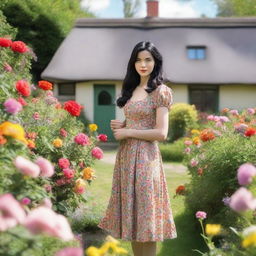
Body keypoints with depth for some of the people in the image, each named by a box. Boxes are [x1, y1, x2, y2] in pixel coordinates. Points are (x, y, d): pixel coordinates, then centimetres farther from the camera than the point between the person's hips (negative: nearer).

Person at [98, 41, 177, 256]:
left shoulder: (161, 91, -9)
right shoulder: (132, 89, 13)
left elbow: (161, 133, -16)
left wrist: (127, 132, -12)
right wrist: (121, 125, 4)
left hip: (145, 157, -8)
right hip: (126, 155, 8)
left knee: (144, 215, -1)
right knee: (131, 215, 12)